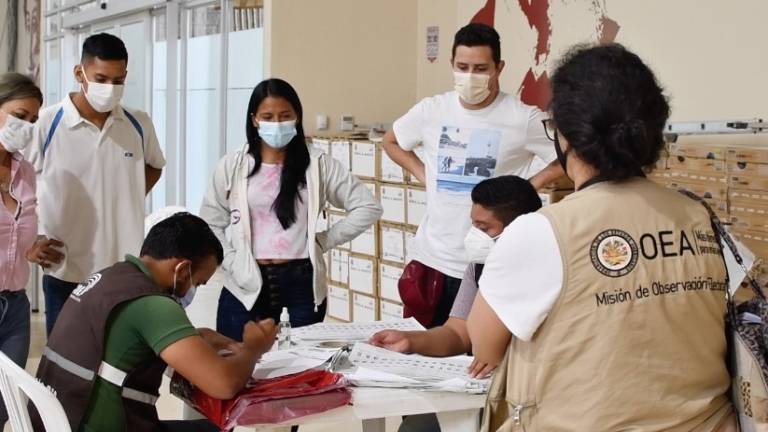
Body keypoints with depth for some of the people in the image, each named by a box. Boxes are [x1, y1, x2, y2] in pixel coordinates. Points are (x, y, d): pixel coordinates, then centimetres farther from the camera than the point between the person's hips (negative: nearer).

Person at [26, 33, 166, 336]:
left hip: (125, 269, 3)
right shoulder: (47, 123, -9)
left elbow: (154, 166, 23)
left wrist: (128, 200, 8)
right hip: (65, 271, -2)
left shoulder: (139, 125, 2)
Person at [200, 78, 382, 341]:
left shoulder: (318, 164, 0)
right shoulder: (232, 166, 2)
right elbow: (209, 224, 8)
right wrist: (232, 263, -4)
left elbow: (368, 208, 1)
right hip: (247, 284, 1)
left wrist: (324, 241, -1)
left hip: (302, 282, 0)